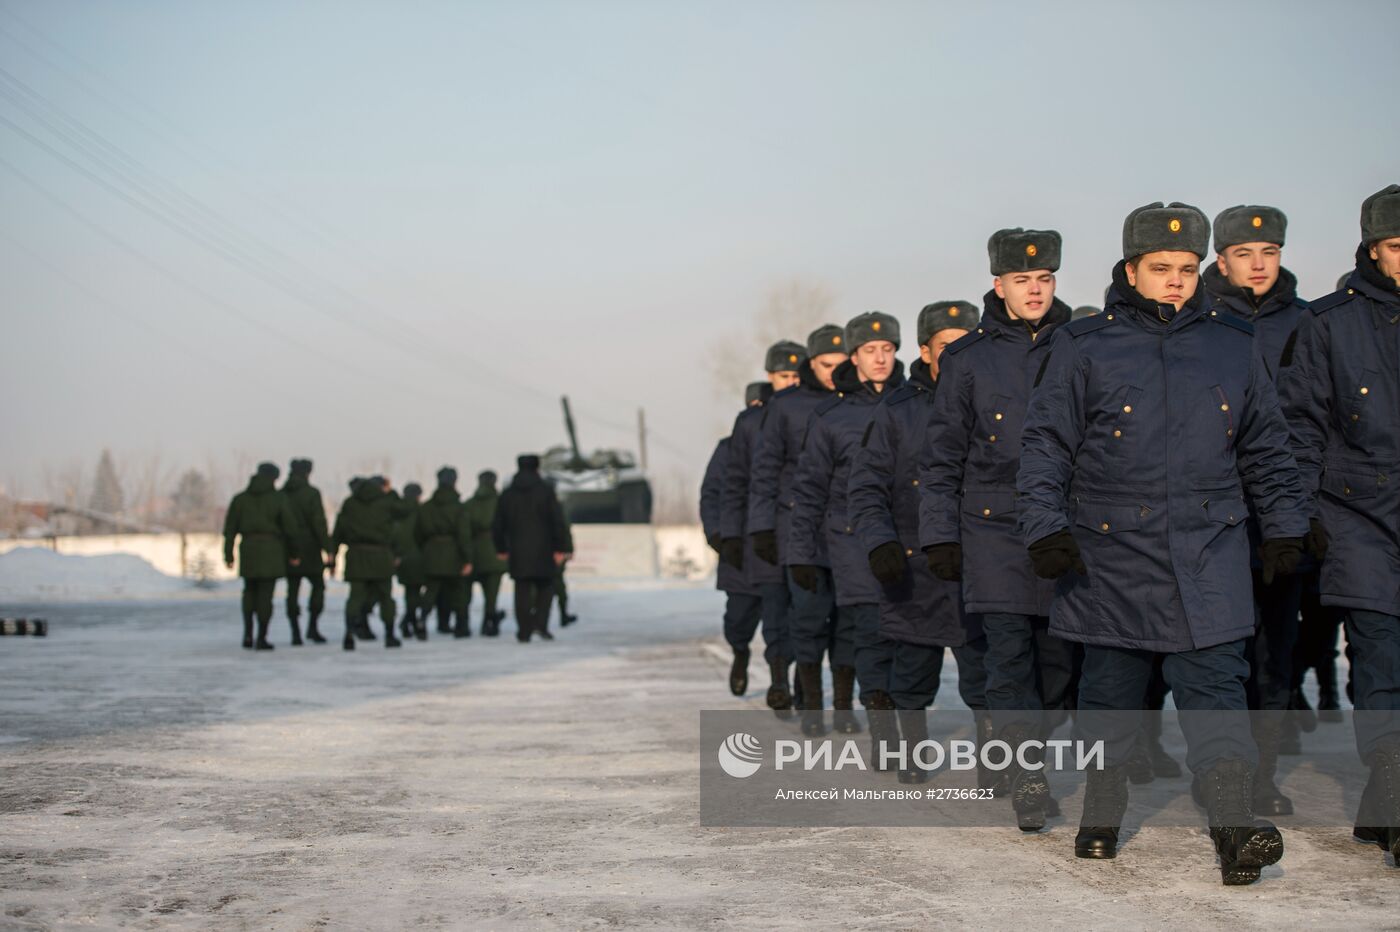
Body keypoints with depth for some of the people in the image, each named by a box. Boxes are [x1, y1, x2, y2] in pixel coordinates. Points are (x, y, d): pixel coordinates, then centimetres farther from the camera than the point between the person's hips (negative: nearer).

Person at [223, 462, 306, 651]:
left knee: (249, 591, 19)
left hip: (248, 550, 3)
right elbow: (291, 527, -3)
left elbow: (230, 529, 5)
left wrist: (228, 555, 9)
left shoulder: (240, 499, 7)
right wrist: (294, 554, 7)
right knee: (265, 595, 0)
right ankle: (261, 638, -2)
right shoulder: (278, 499, -3)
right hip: (272, 552, -3)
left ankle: (248, 633, 8)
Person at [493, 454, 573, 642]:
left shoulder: (507, 494, 6)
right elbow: (558, 522, -8)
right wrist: (560, 548, -4)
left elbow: (498, 526, 10)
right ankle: (541, 624, -6)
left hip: (518, 551, 2)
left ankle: (524, 631, 1)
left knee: (522, 591, 5)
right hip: (543, 552, -2)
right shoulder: (546, 491, -3)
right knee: (545, 588, 11)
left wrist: (501, 549, 20)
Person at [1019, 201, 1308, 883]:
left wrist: (1284, 526, 14)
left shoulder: (1234, 346, 10)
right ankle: (1101, 818, 23)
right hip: (1111, 556, -1)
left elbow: (1266, 449, 17)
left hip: (1209, 553, 1)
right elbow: (1046, 445, 2)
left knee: (1214, 684, -8)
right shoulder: (1082, 348, 2)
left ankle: (1234, 830, -14)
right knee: (1109, 688, 9)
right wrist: (1046, 528, -7)